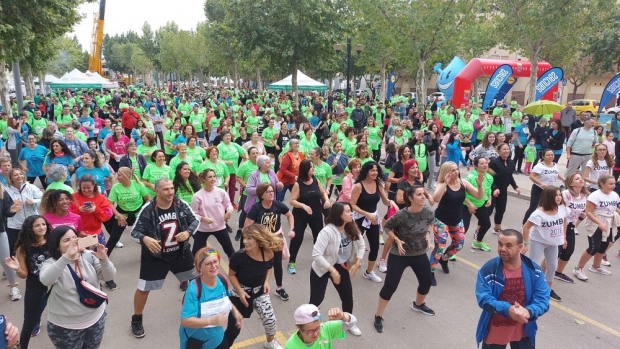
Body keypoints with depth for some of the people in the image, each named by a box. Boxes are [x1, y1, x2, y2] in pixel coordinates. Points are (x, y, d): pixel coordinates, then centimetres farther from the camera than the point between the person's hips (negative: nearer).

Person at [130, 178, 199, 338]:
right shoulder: (147, 209, -21)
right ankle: (136, 320, 29)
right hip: (155, 256, -3)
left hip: (180, 252, 4)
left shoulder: (181, 204, -11)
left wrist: (188, 232, -19)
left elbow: (194, 220, 0)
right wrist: (145, 238, -36)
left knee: (195, 280, 19)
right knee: (144, 288, 3)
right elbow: (135, 231, -15)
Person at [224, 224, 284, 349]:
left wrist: (266, 282, -9)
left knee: (270, 319, 2)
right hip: (240, 292, -2)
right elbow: (231, 275, -9)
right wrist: (240, 291, -18)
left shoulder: (268, 254, -18)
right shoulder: (238, 256, -26)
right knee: (234, 327, 3)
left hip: (259, 292, 2)